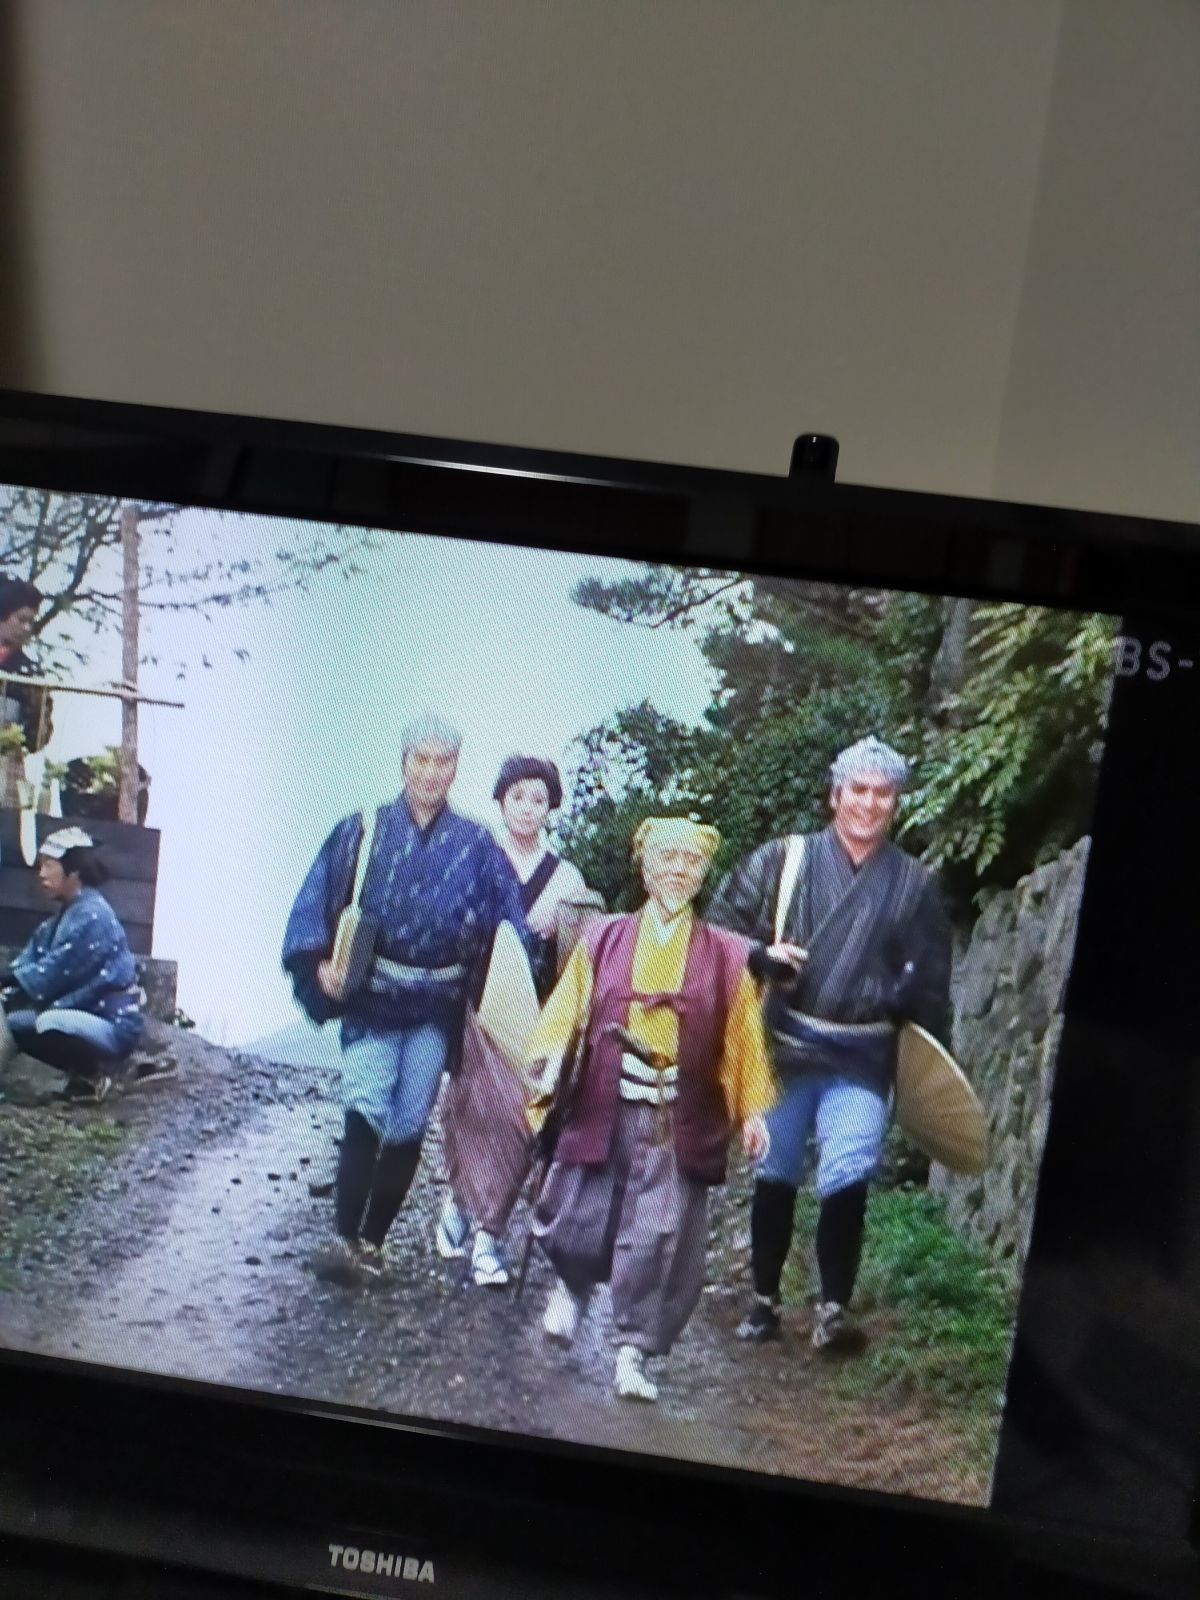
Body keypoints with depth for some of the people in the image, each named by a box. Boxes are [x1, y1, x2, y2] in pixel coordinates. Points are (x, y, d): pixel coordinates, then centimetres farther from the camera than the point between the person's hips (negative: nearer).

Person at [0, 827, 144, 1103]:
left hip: (112, 1026, -10)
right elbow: (28, 962, 2)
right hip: (82, 1016, 10)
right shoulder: (65, 915, 11)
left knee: (49, 1024, -35)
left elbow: (49, 975, -22)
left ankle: (92, 1074, -6)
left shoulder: (91, 916, -19)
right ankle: (83, 1068, 12)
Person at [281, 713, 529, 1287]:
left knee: (408, 1125, 6)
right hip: (370, 999, -2)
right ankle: (346, 1239, -8)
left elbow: (510, 928, 3)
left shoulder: (477, 847, 3)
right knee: (367, 1110, -18)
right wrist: (321, 962, -16)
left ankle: (372, 1241, 22)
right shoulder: (360, 832, 0)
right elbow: (314, 902, 0)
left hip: (436, 1008, 2)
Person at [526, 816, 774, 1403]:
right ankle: (572, 1288, 41)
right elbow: (568, 1010, 3)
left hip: (680, 1122, -1)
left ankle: (632, 1353, 13)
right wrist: (549, 1055, -14)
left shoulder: (725, 954, 5)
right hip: (605, 1108, 1)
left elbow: (741, 1037, 5)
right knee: (575, 1222, 6)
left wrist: (751, 1110, 2)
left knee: (658, 1237, -3)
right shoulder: (603, 938, 7)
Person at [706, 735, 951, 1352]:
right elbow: (719, 923, 5)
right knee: (776, 1176, 10)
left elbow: (931, 987, 10)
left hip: (864, 1058, 0)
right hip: (785, 1046, 0)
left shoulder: (916, 884, 6)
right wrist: (762, 958, -13)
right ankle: (764, 1299, 26)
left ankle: (834, 1307, -2)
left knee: (849, 1179, -16)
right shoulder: (783, 859, 2)